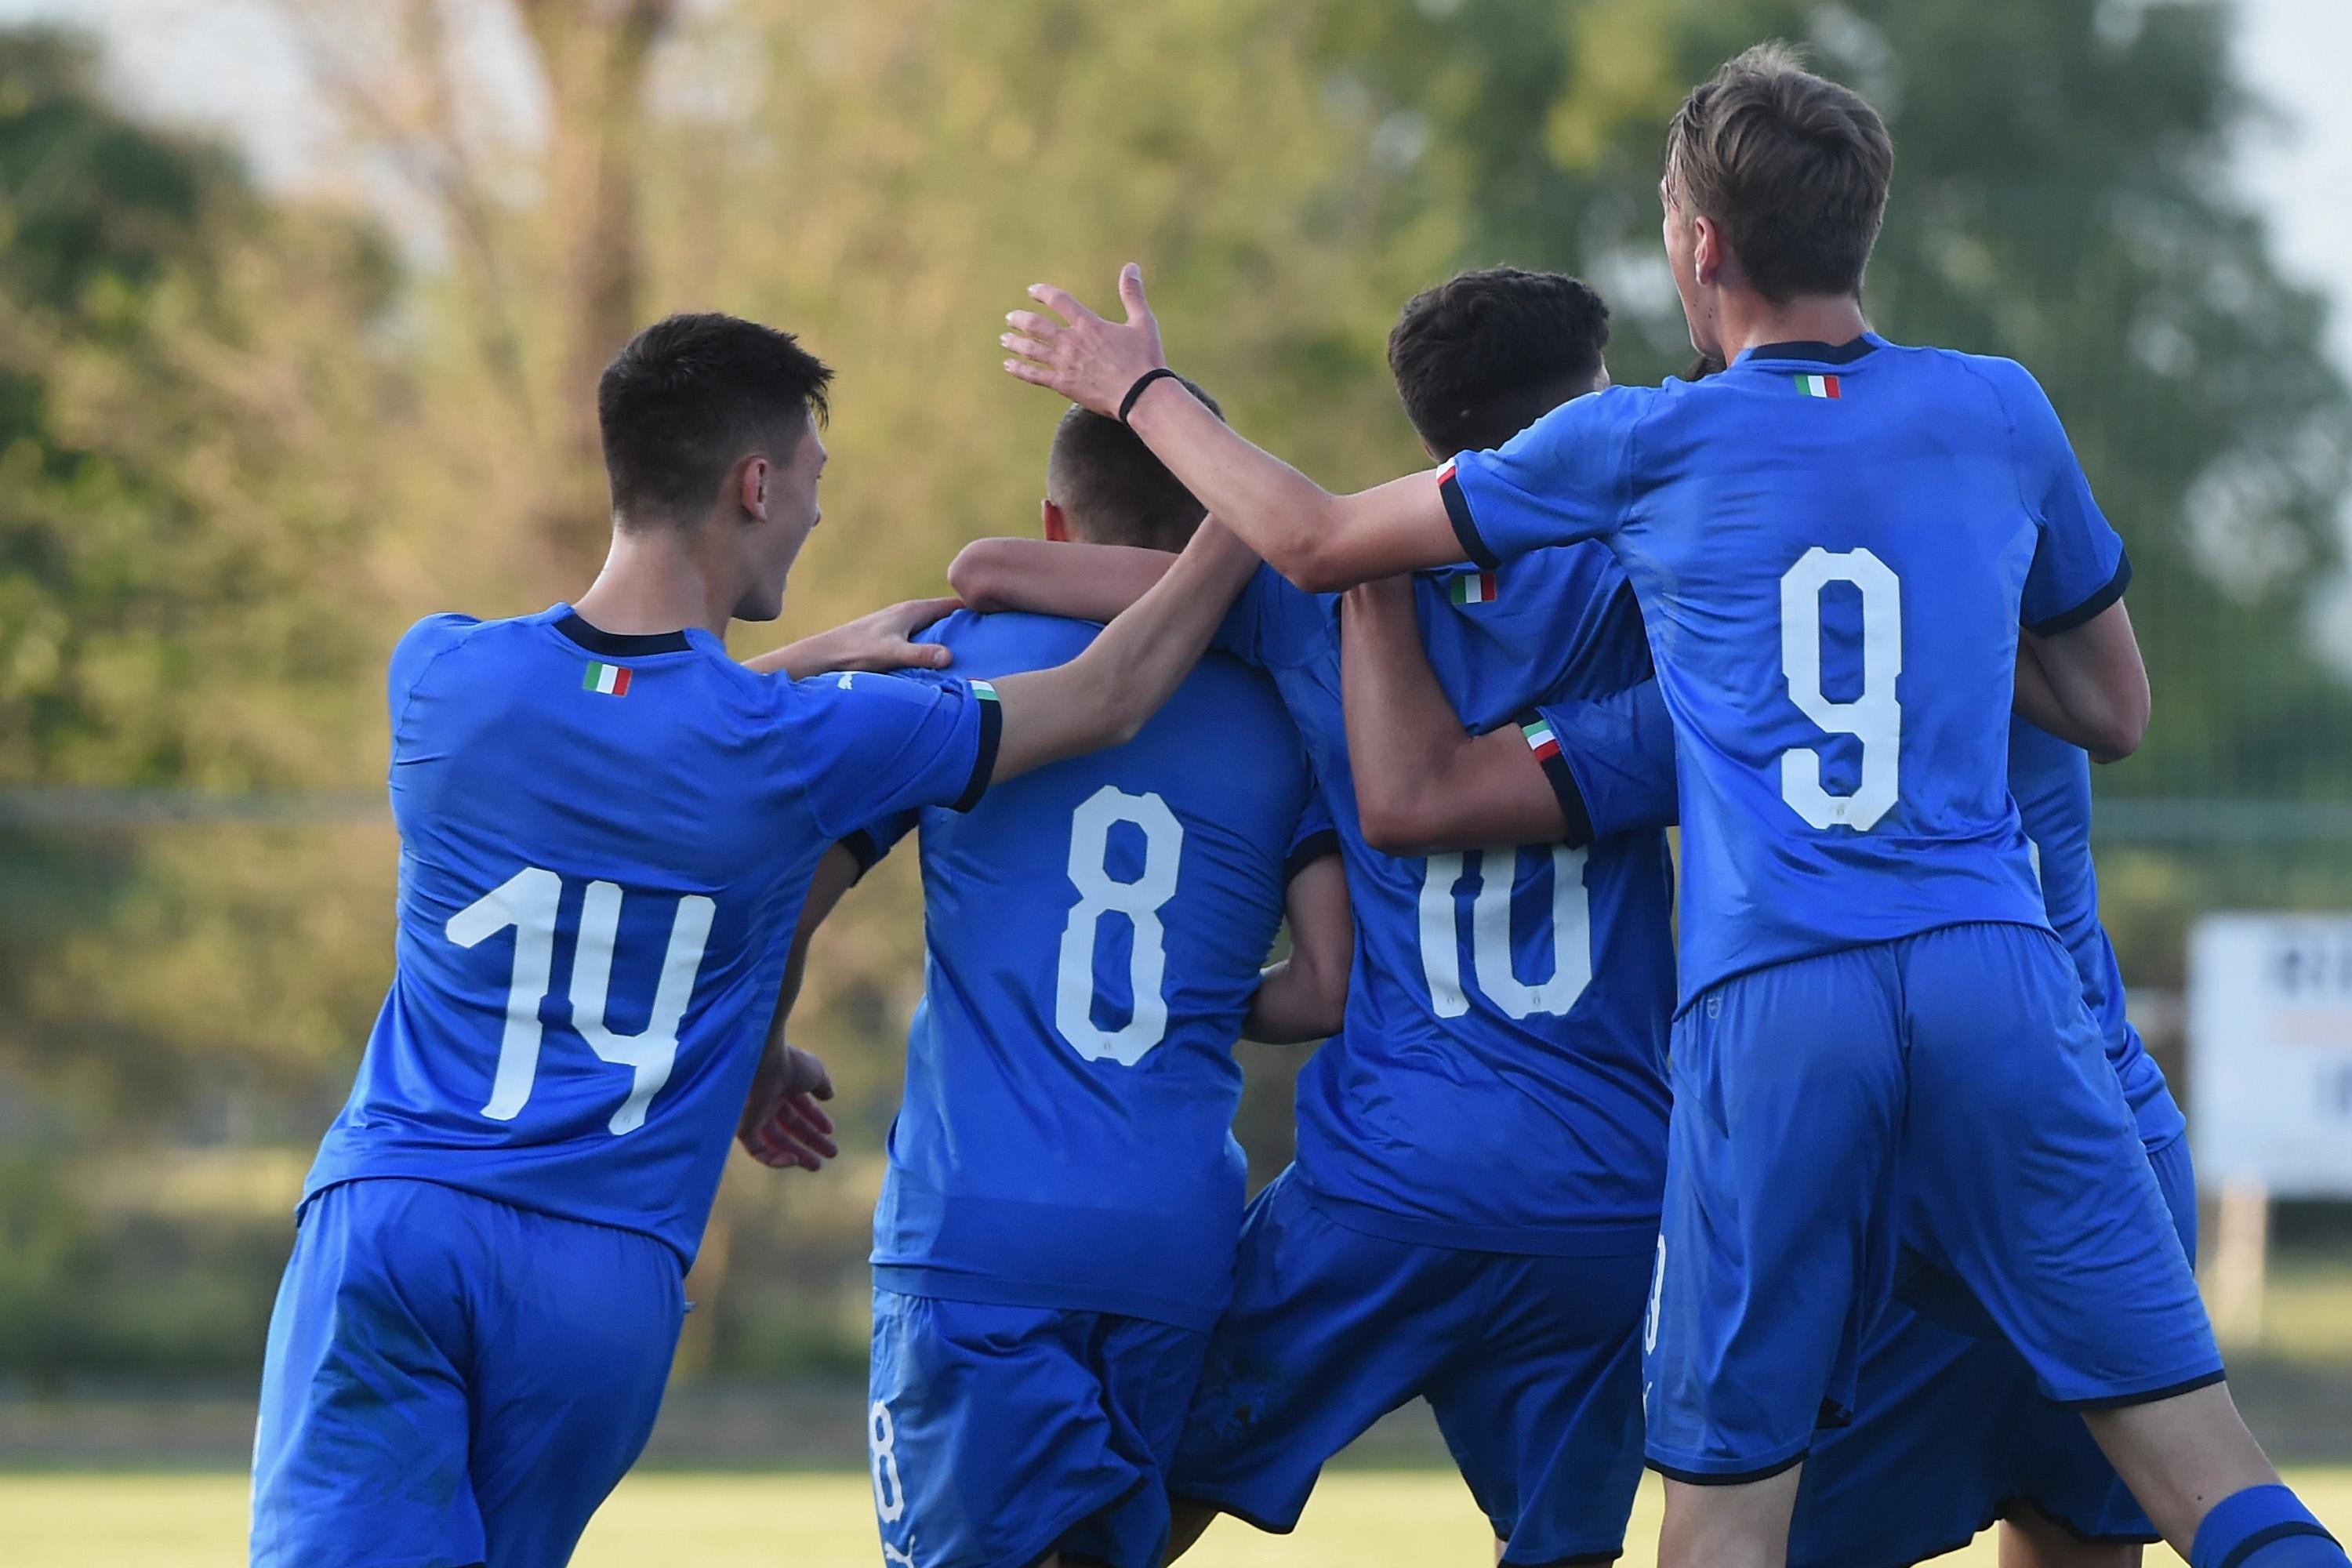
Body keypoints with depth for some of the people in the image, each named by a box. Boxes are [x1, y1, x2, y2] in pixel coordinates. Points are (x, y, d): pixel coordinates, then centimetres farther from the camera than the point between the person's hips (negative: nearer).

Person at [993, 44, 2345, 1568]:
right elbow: (2116, 710, 23)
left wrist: (1142, 391, 32)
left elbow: (1318, 539, 17)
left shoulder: (1643, 446, 7)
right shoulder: (1999, 413, 11)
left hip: (1768, 1010, -1)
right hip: (1992, 980, 1)